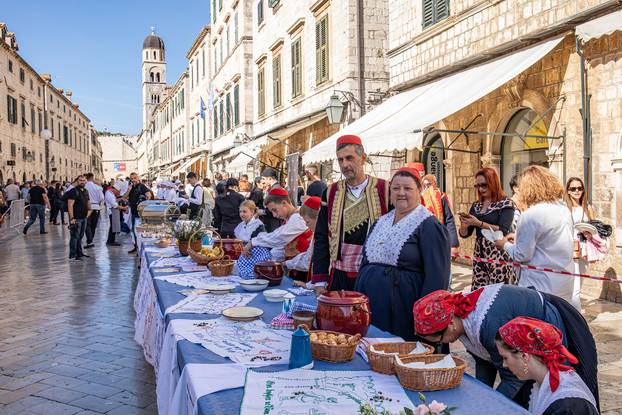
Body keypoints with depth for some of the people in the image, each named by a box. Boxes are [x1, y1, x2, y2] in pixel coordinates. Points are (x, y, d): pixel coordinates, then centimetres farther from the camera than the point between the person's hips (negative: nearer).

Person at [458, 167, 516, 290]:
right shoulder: (476, 206, 13)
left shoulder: (506, 204, -3)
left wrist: (478, 223, -20)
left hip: (498, 255, -5)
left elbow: (503, 231, -16)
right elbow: (465, 234, 14)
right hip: (479, 254, 6)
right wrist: (464, 226, -9)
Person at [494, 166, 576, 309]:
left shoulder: (531, 215, -18)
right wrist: (519, 237, 18)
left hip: (542, 286, -8)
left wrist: (505, 245, 4)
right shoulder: (564, 209, 6)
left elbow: (522, 255, -14)